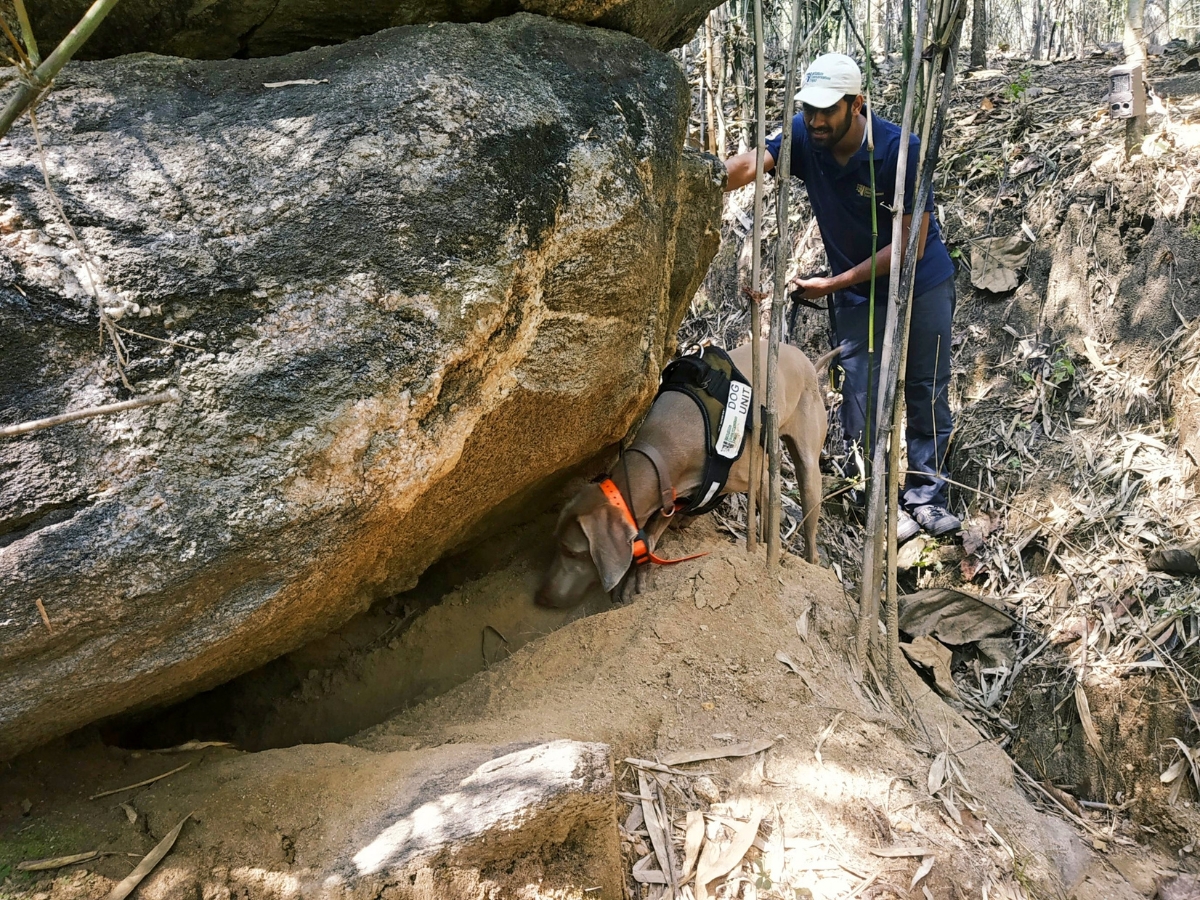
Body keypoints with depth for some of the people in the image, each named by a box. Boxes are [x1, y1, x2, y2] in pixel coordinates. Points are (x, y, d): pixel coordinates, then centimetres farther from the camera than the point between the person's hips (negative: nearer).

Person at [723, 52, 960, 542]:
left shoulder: (900, 148, -24)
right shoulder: (804, 137, -14)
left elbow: (912, 244, -22)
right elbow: (748, 164, -34)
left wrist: (834, 283, -25)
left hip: (923, 284, -2)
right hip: (858, 295, 3)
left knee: (928, 395, 7)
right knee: (864, 399, 0)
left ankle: (926, 496, 23)